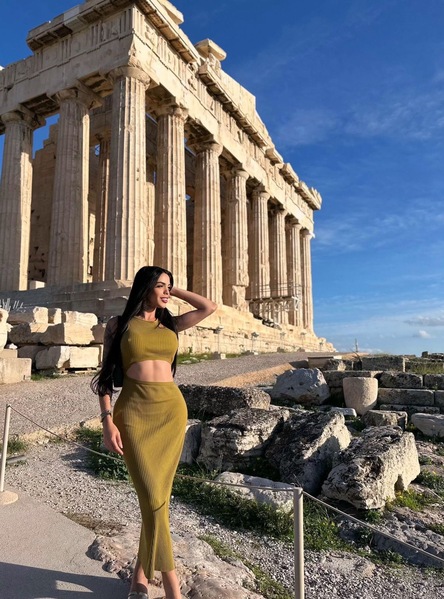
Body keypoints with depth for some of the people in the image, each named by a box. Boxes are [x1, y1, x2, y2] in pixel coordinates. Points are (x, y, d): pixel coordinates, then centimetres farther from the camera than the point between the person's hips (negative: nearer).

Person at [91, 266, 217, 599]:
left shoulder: (170, 326, 13)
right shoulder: (119, 324, 5)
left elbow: (210, 308, 7)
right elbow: (106, 375, 2)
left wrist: (175, 291, 12)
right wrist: (108, 421, -8)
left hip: (172, 410, 4)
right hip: (134, 412, -3)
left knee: (157, 496, 6)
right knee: (154, 499, -6)